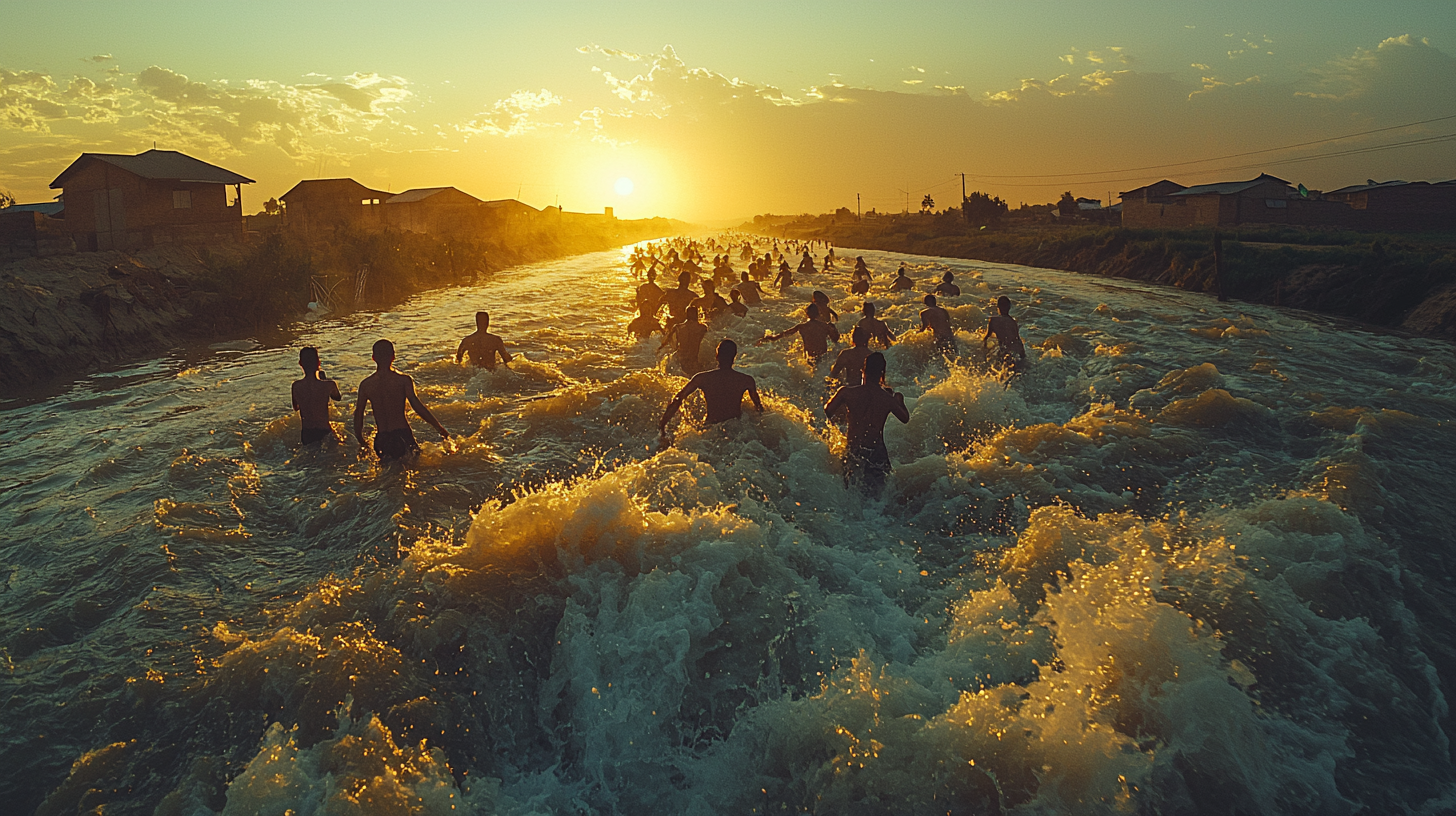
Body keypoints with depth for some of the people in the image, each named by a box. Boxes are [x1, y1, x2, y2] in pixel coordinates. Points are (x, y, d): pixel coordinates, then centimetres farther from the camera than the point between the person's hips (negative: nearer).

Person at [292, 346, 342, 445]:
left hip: (305, 434, 2)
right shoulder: (329, 385, -19)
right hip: (324, 432, -2)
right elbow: (338, 398, 8)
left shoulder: (296, 386, -11)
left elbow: (296, 408, 8)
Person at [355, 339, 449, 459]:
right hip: (402, 435, -3)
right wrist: (439, 427, -11)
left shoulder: (365, 385, 5)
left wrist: (361, 444, 17)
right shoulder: (404, 380, -4)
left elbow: (358, 414, 7)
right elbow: (416, 404, -13)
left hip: (381, 439, 3)